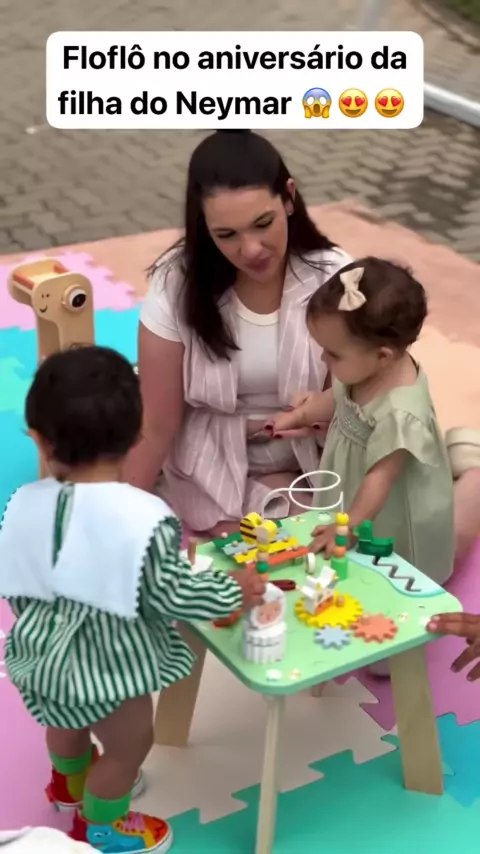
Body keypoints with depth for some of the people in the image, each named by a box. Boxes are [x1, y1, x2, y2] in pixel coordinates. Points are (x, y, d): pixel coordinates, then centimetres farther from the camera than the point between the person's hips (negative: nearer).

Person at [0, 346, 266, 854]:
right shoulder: (144, 517, -29)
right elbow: (172, 595, -22)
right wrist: (234, 592, -5)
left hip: (45, 659, 6)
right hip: (106, 668, -6)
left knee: (67, 725, 35)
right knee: (129, 744, 22)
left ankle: (72, 784, 64)